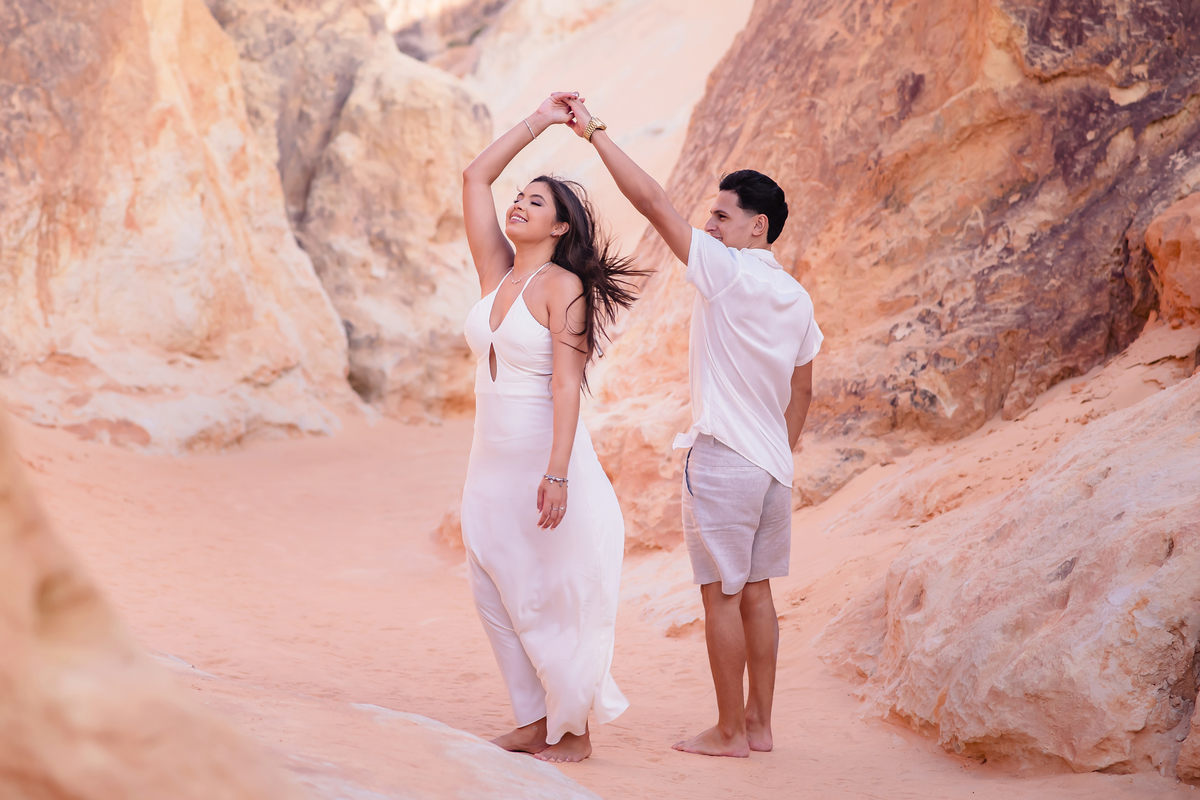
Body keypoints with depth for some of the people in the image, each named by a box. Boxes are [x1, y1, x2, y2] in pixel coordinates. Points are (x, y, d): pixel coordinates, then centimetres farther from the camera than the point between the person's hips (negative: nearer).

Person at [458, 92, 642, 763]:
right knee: (496, 592, 8)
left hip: (546, 455, -7)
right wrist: (538, 122, 11)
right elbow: (475, 179, 12)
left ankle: (575, 732, 11)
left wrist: (557, 472, -24)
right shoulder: (498, 275, 9)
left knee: (554, 597, 0)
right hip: (492, 457, 7)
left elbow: (567, 384, -17)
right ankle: (538, 722, 18)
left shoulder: (563, 287, -10)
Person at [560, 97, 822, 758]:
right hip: (772, 462, 7)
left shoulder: (726, 271, -11)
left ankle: (729, 732, 6)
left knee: (722, 594, 0)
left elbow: (652, 202, -13)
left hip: (721, 457, -7)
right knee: (756, 591, 13)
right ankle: (759, 724, 18)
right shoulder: (796, 299, 10)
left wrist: (595, 134, -9)